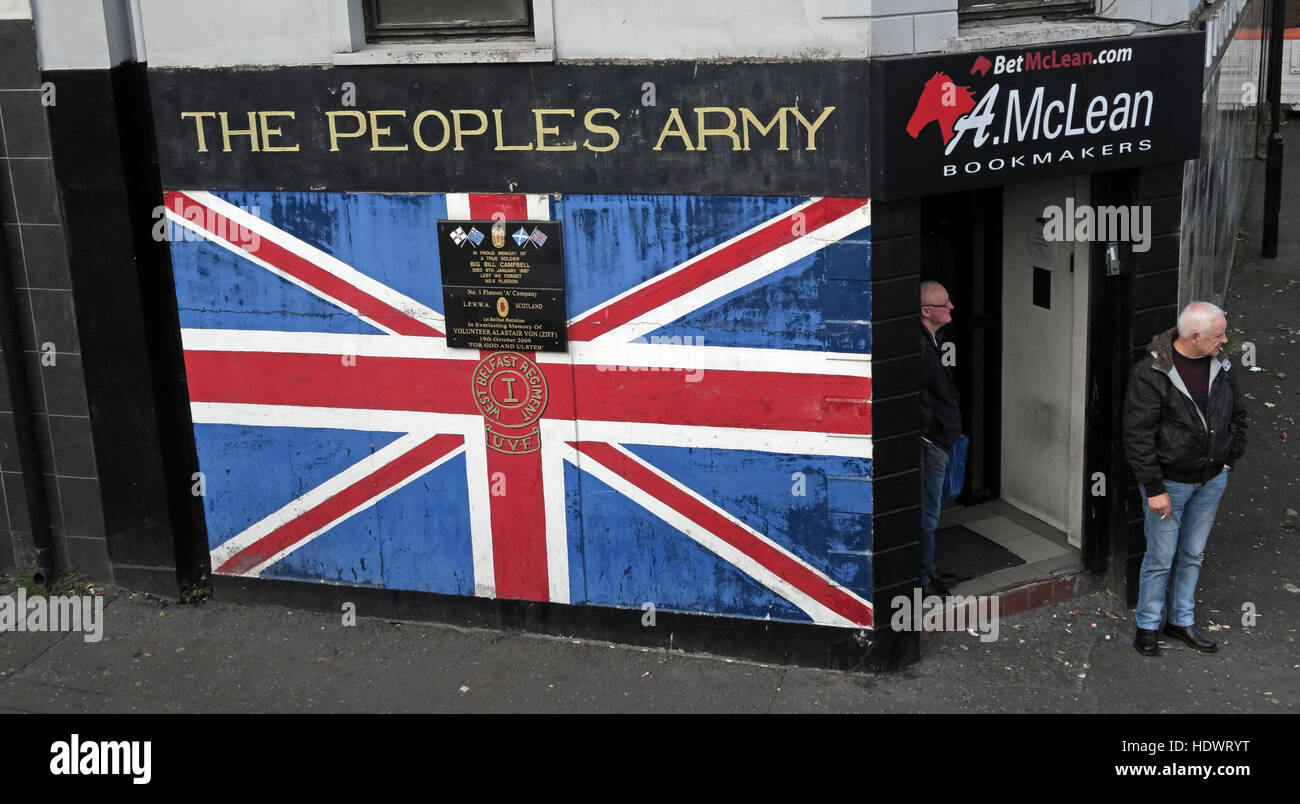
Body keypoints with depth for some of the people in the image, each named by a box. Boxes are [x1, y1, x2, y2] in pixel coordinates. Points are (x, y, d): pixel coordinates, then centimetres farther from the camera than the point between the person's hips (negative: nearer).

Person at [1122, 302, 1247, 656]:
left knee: (1193, 554, 17)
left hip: (1211, 481, 6)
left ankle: (1182, 620, 33)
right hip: (1169, 482, -6)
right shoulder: (1151, 373, -20)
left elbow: (1238, 414, 16)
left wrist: (1229, 459, 11)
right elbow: (1138, 436, -19)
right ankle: (1147, 627, 20)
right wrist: (1154, 488, -19)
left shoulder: (1222, 367, -1)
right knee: (1161, 558, 3)